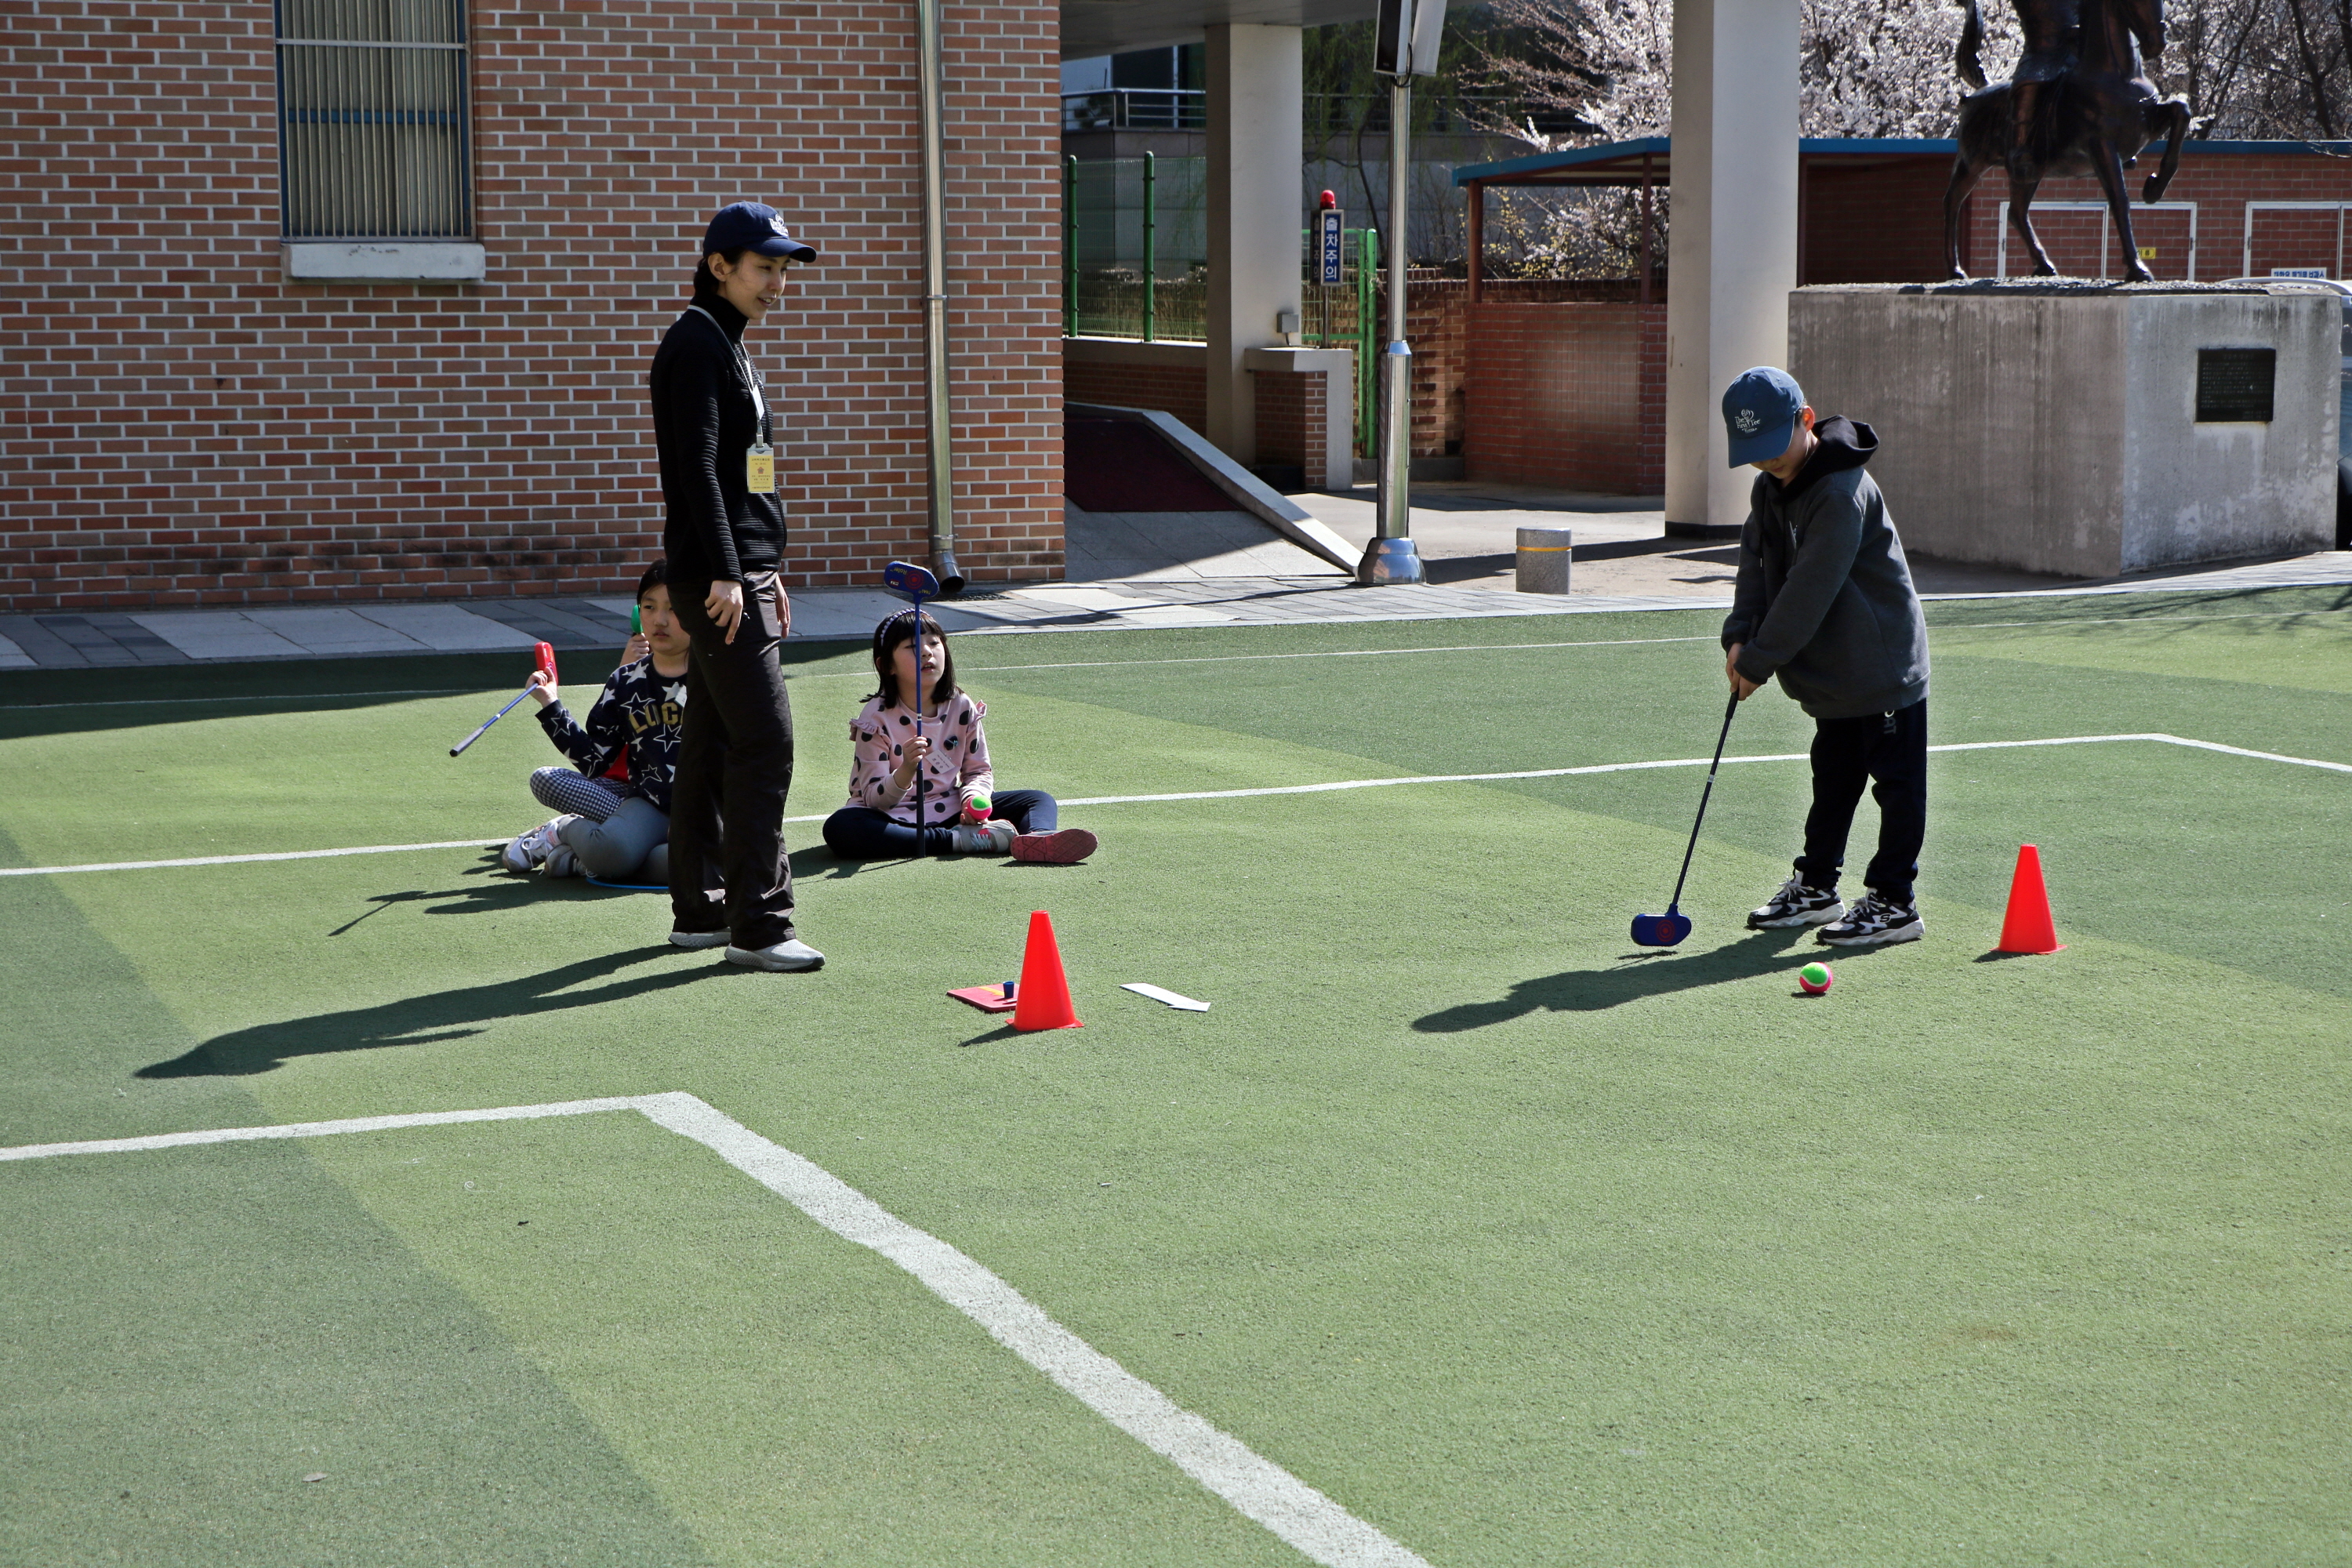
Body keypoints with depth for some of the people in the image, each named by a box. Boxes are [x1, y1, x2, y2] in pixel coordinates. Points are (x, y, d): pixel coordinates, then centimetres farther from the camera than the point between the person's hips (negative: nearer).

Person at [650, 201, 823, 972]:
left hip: (739, 575, 10)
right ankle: (757, 924, -11)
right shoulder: (696, 345, -11)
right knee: (765, 740, -12)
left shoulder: (727, 347, 20)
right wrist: (725, 572, -25)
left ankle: (699, 911, 18)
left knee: (712, 744, 12)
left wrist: (765, 572, 25)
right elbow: (696, 468, -20)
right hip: (715, 576, -10)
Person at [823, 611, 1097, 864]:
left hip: (950, 811, 4)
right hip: (893, 818, -4)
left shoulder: (963, 708, 1)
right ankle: (962, 840, -37)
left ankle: (1037, 839, -49)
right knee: (840, 827, -37)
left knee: (1039, 800, -8)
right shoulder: (877, 717, -10)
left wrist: (974, 799, -17)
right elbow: (874, 797, -15)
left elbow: (978, 770, 7)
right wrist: (906, 772, -36)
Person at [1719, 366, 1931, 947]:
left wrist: (1758, 661, -21)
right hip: (1833, 673, 9)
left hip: (1884, 665, -9)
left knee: (1896, 784, 0)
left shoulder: (1841, 492, -25)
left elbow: (1810, 592, -26)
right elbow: (1756, 566, 7)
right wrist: (1740, 637, -9)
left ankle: (1894, 903, 4)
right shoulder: (1770, 489, 4)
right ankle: (1816, 887, 28)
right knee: (1832, 781, 19)